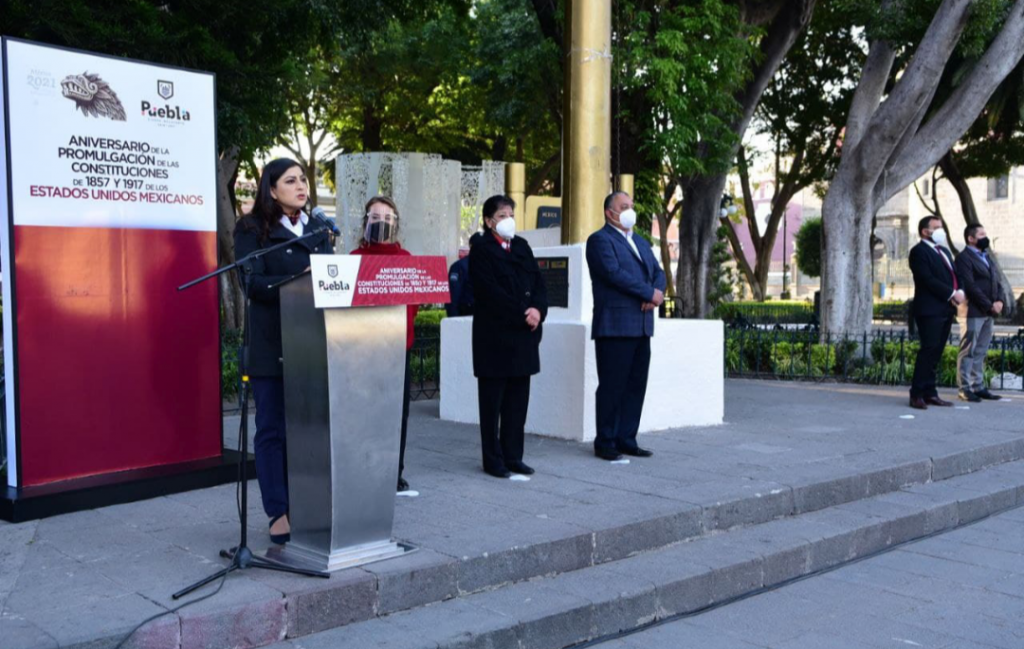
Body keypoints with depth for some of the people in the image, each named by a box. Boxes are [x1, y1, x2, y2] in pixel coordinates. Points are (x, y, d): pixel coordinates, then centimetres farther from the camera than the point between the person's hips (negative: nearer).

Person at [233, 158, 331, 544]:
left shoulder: (317, 229, 16)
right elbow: (253, 282, -10)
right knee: (273, 428, 0)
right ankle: (279, 513, 6)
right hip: (272, 345, -4)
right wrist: (297, 283, -25)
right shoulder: (252, 229, 1)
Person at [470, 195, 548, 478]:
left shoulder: (521, 246, 15)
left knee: (518, 400, 9)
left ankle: (513, 457, 18)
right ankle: (493, 460, 10)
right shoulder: (481, 250, -5)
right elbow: (491, 292, -15)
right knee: (492, 400, 3)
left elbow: (538, 282, 10)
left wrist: (538, 309, -9)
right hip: (495, 335, -6)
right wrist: (522, 315, -16)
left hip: (524, 336, 6)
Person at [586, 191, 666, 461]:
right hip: (615, 325, -8)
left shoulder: (640, 242, 23)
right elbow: (615, 273, -17)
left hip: (641, 326, 8)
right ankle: (605, 443, 6)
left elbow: (658, 272, 15)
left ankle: (626, 440, 16)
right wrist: (650, 294, -12)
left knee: (636, 385, 9)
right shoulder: (600, 240, -4)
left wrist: (657, 294, -7)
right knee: (612, 386, -3)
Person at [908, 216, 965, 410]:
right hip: (930, 309, -8)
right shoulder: (919, 251, -6)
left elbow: (953, 276, 20)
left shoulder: (944, 251, 23)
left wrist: (959, 292, -1)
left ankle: (930, 393, 10)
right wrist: (951, 294, -16)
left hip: (946, 309, 8)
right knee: (929, 350, -11)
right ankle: (917, 395, -9)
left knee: (936, 352, 7)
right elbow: (927, 279, -15)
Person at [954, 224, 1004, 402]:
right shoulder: (964, 258, -7)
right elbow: (970, 286, -15)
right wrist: (990, 305, -14)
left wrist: (999, 301, 0)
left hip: (988, 313, 8)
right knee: (968, 352, -5)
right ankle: (965, 389, -2)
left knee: (980, 352, 10)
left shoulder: (986, 257, 20)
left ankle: (978, 387, 14)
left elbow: (996, 281, 19)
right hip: (972, 312, -8)